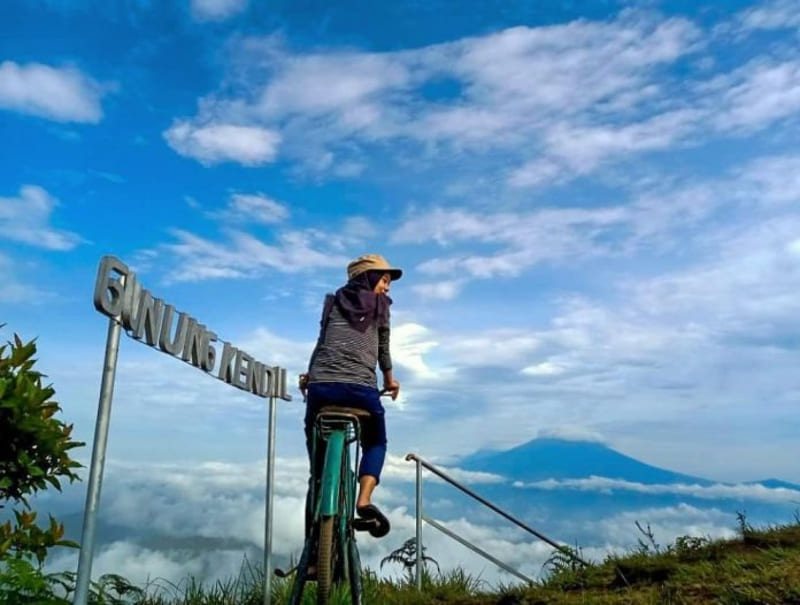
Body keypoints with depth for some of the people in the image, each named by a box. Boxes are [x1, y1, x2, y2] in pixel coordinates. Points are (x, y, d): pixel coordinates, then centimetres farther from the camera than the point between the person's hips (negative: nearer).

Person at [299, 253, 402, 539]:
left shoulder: (334, 301, 19)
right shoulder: (380, 305, 13)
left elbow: (322, 342, 17)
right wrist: (389, 379, 34)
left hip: (321, 386, 2)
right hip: (361, 389, -2)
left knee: (317, 444, 22)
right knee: (375, 443, 22)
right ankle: (364, 500, 0)